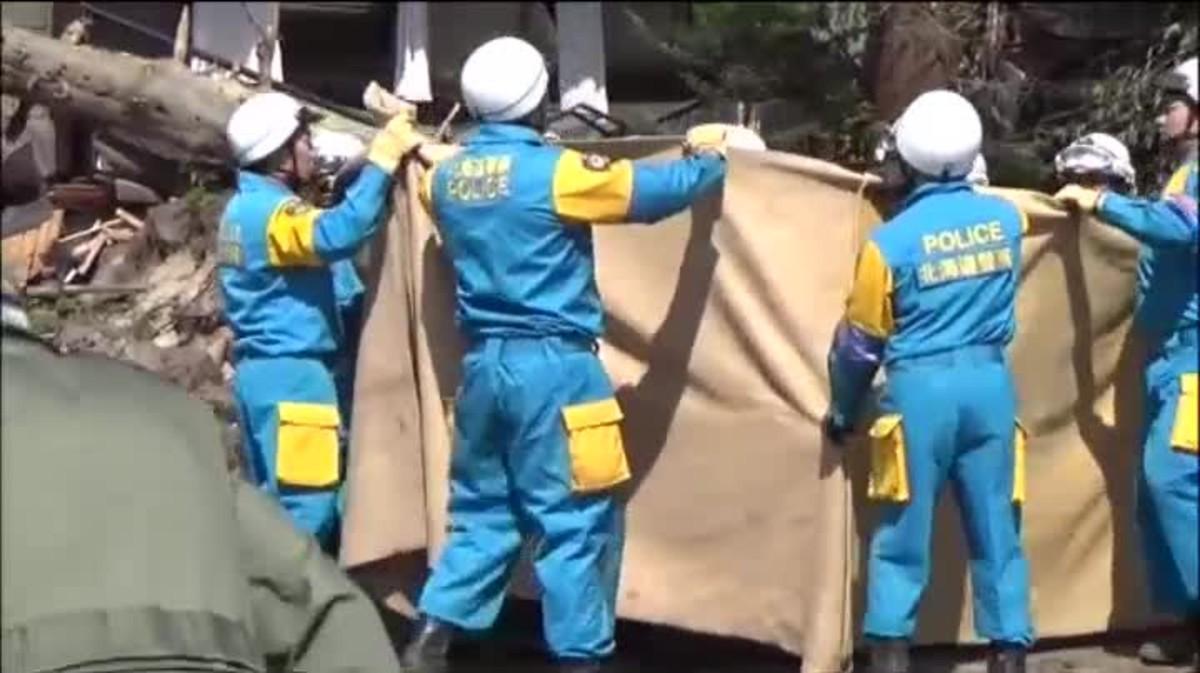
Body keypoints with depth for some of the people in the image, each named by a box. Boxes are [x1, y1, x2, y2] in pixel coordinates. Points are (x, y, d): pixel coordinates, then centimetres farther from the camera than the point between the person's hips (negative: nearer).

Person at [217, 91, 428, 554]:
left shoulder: (250, 207, 17)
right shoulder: (267, 211, -16)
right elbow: (338, 233, -35)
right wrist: (383, 159, -30)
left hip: (276, 372, 11)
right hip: (291, 377, -11)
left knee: (278, 507, 15)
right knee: (303, 511, -7)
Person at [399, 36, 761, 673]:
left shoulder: (446, 176, 5)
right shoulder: (554, 171, -13)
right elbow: (656, 190, -6)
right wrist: (709, 156, 13)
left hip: (482, 364, 7)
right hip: (552, 365, -7)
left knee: (482, 511, 17)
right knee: (575, 523, 2)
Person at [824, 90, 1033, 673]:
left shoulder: (891, 240, -9)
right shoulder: (1006, 219, 2)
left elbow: (860, 341, 0)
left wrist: (842, 411, 15)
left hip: (921, 387, -3)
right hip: (990, 382, 3)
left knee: (904, 533, 7)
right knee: (996, 527, 10)